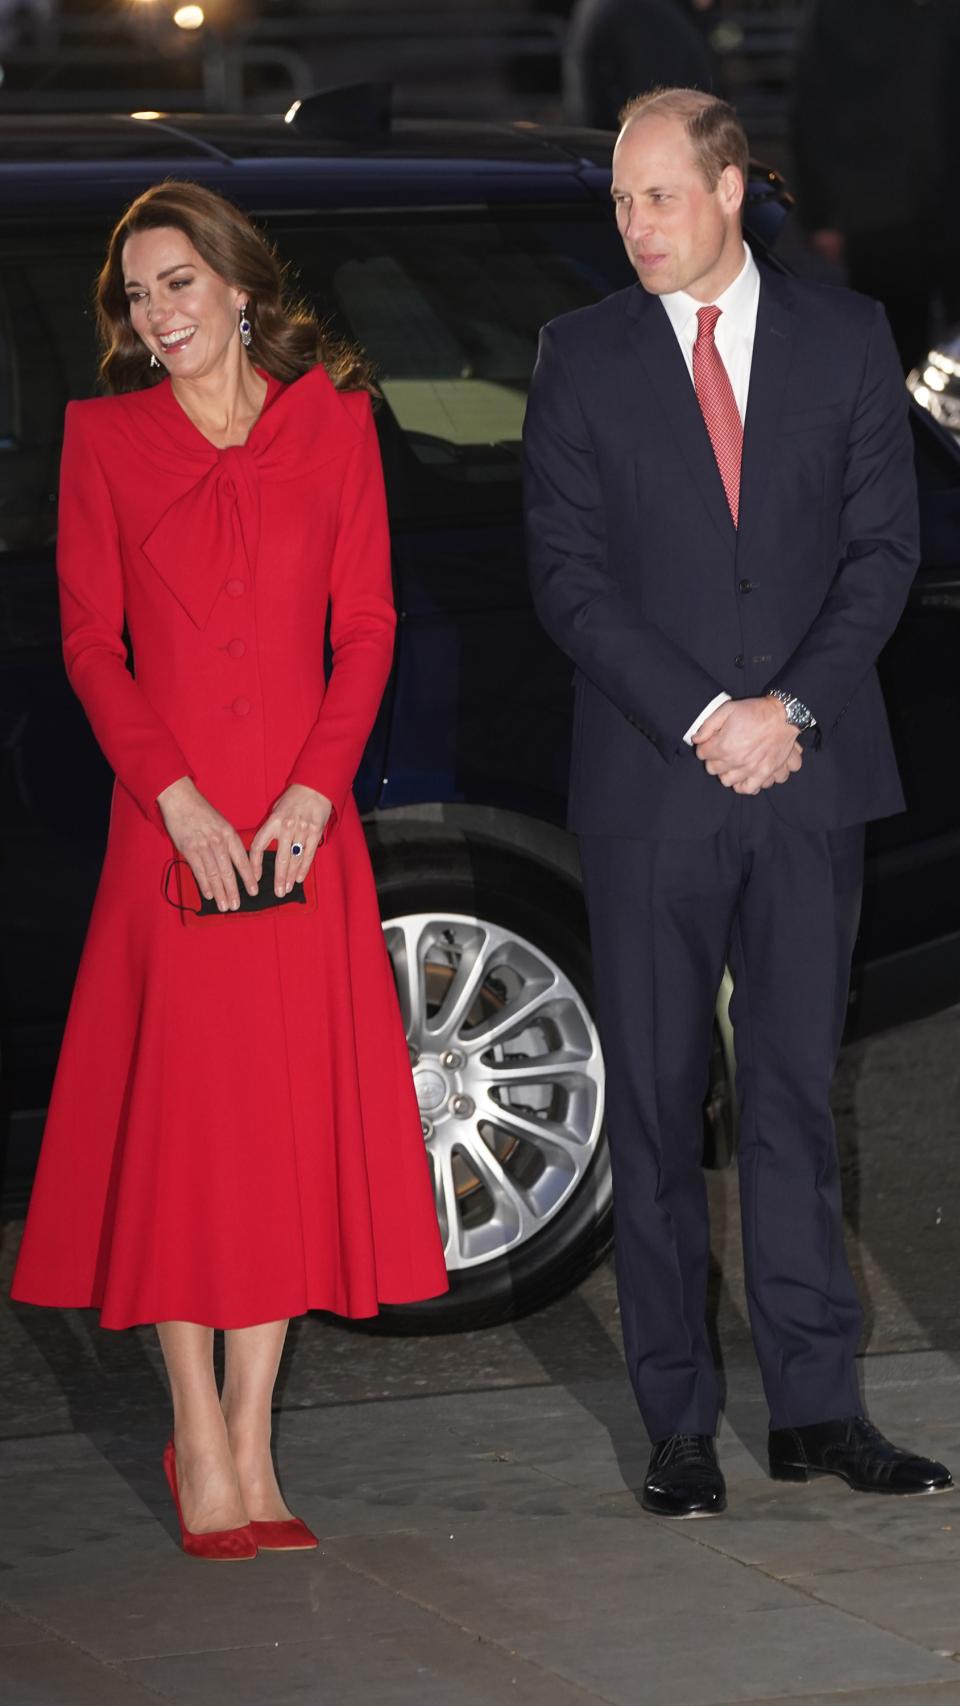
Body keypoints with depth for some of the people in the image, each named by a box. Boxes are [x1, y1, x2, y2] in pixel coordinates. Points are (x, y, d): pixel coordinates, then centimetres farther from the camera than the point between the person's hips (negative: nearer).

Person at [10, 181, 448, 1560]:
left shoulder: (333, 421, 7)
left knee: (292, 1118, 2)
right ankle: (201, 1444, 8)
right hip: (169, 823, -1)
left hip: (302, 826, 1)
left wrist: (313, 790, -9)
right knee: (177, 1119, -1)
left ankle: (249, 1444, 10)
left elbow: (365, 622, 4)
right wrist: (178, 798, -10)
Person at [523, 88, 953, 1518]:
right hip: (649, 785, -1)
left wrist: (791, 711, -9)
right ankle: (679, 1424, 6)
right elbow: (570, 579, -1)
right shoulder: (583, 358, 4)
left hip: (808, 774, 1)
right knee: (656, 1105, 1)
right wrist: (702, 719, -11)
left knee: (797, 1091, 4)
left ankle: (816, 1405, 8)